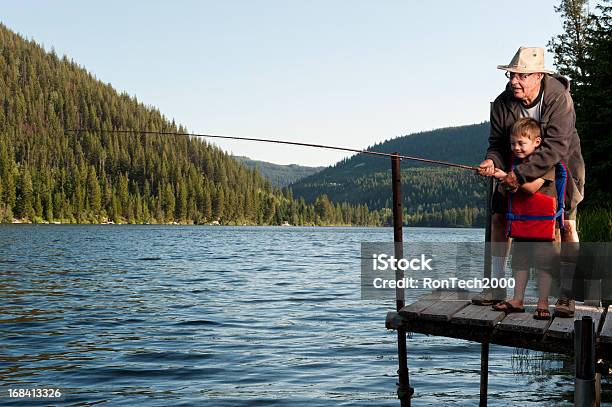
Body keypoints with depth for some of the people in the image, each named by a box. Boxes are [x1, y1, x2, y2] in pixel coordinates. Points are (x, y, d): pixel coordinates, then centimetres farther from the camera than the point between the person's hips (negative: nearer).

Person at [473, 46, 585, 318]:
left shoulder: (559, 98, -27)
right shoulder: (502, 103, -14)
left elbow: (556, 147, -35)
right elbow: (498, 143, -7)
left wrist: (521, 173, -41)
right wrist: (492, 161, -31)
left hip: (560, 166, -4)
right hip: (518, 171, 4)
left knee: (566, 225, -13)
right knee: (498, 218, -2)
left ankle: (566, 295, -2)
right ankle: (497, 287, 8)